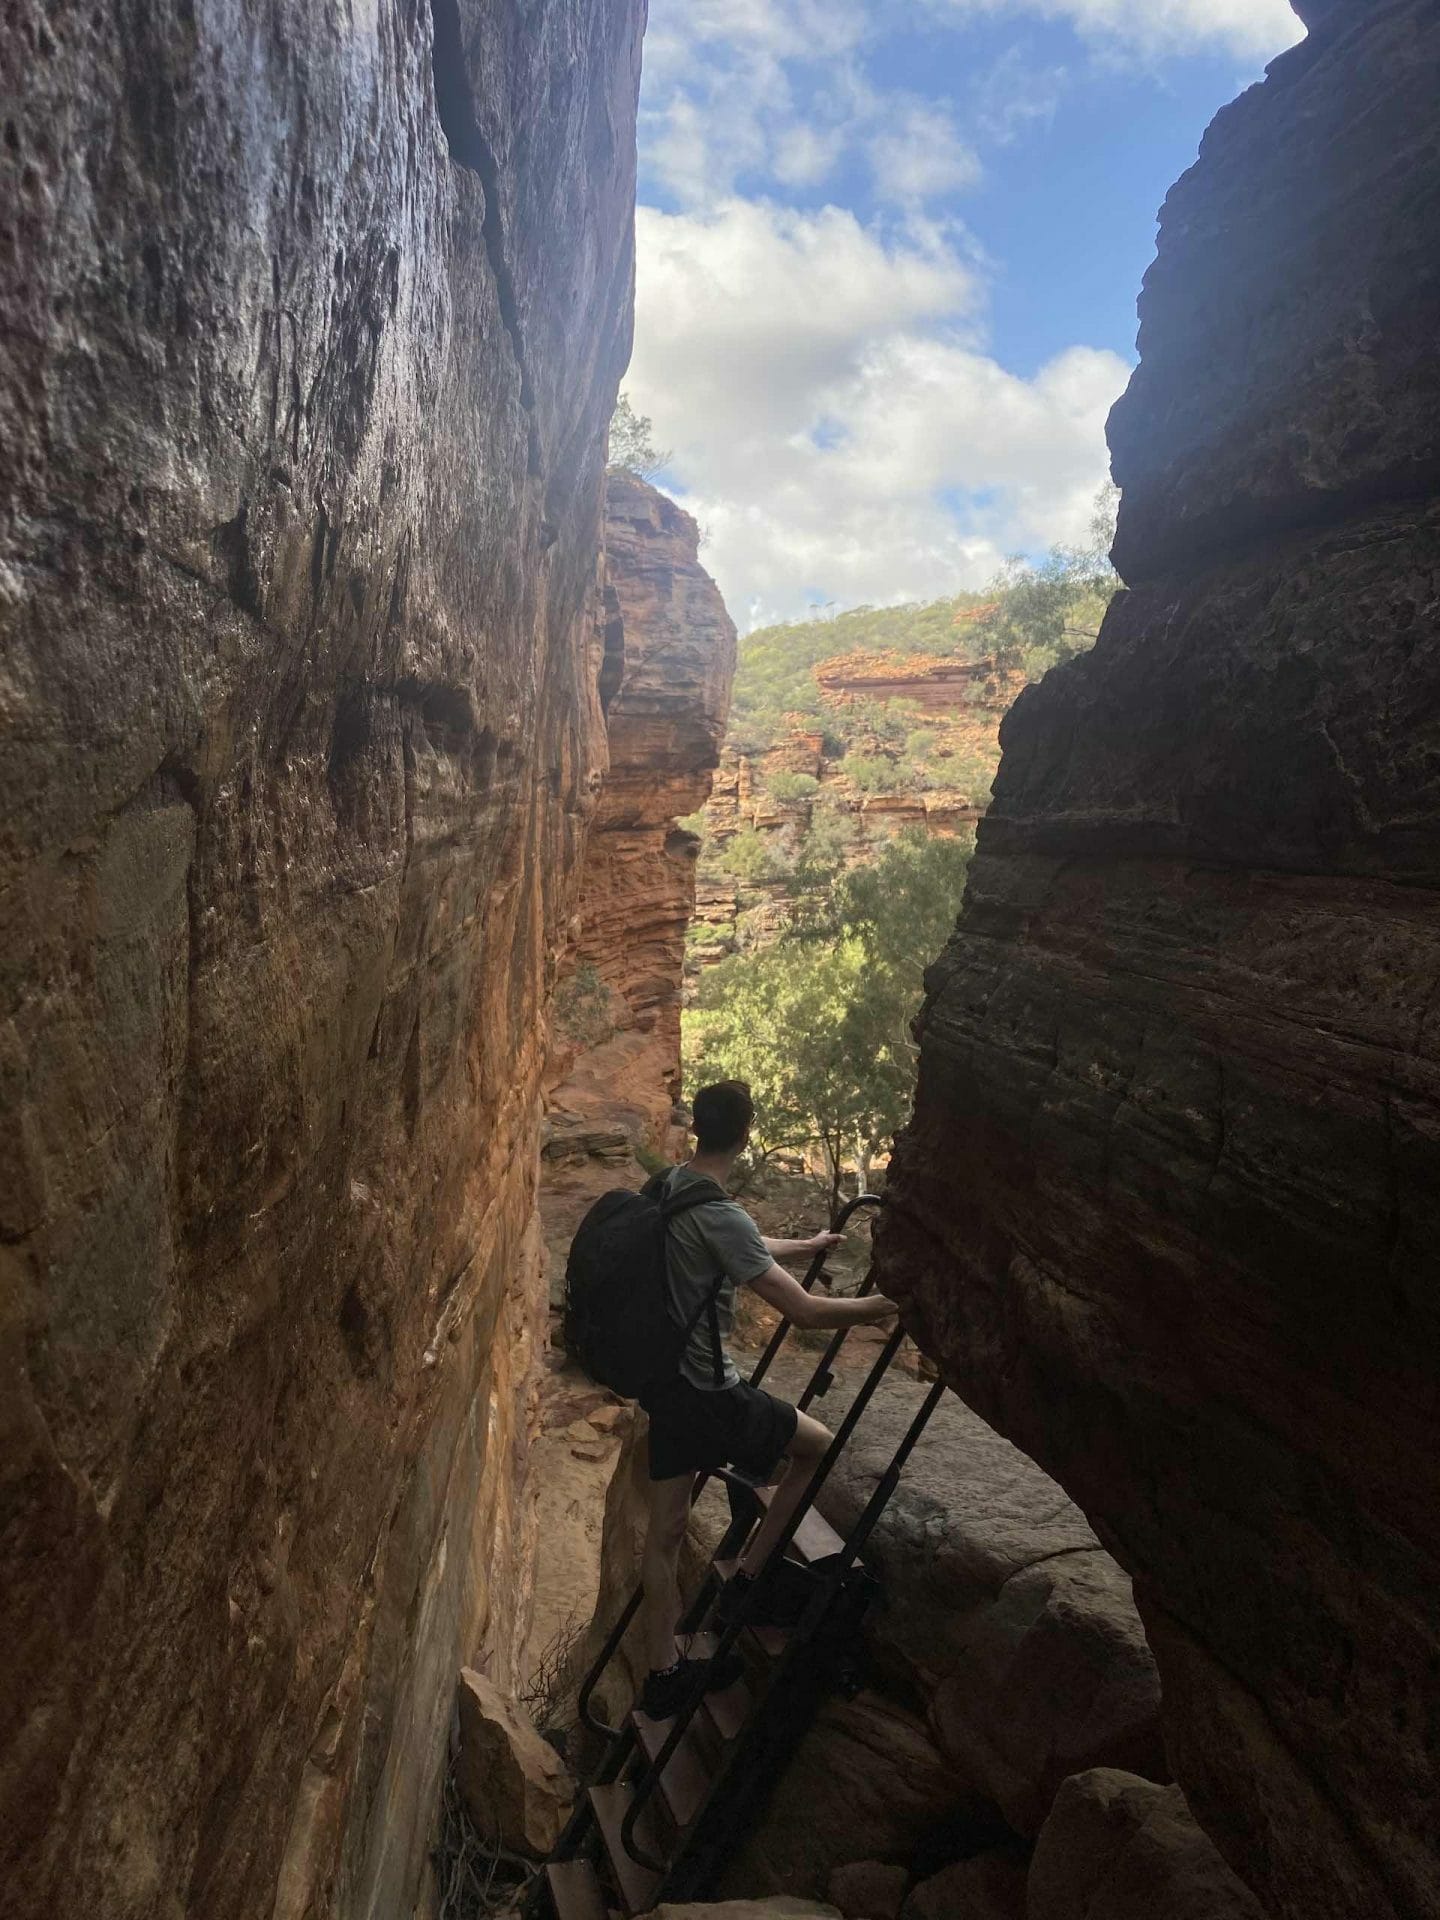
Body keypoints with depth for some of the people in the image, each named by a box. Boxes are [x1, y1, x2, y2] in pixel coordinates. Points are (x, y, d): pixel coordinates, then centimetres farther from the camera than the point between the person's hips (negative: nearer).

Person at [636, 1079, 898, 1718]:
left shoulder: (670, 1188, 3)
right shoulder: (720, 1216, -26)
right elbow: (804, 1310, -26)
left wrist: (807, 1245, 35)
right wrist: (884, 1306, -10)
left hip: (664, 1383, 9)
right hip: (707, 1394, -8)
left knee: (664, 1531, 16)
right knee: (818, 1444, 14)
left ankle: (664, 1673, 30)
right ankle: (746, 1582, 19)